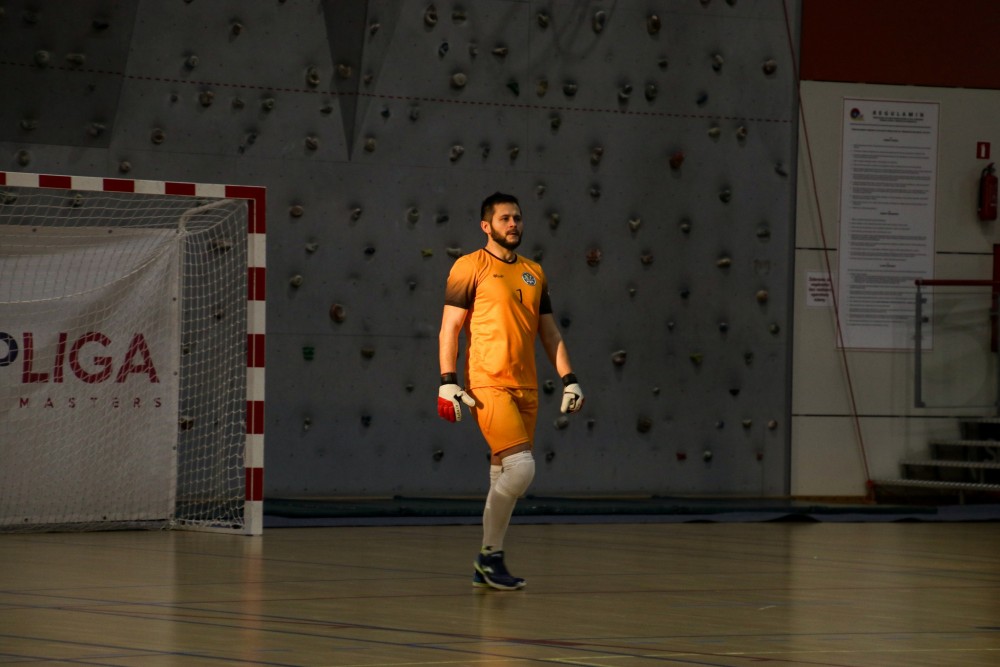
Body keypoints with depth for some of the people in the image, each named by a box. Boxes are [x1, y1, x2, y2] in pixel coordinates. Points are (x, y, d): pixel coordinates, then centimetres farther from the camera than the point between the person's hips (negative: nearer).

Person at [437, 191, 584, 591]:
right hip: (488, 384, -6)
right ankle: (490, 555, -6)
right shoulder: (470, 267, -1)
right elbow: (450, 327, -4)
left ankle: (487, 567, 14)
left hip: (526, 388, 6)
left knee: (505, 476, 6)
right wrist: (448, 381, -13)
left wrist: (568, 379, 11)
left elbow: (549, 332, 20)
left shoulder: (533, 273, 17)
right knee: (521, 467, -19)